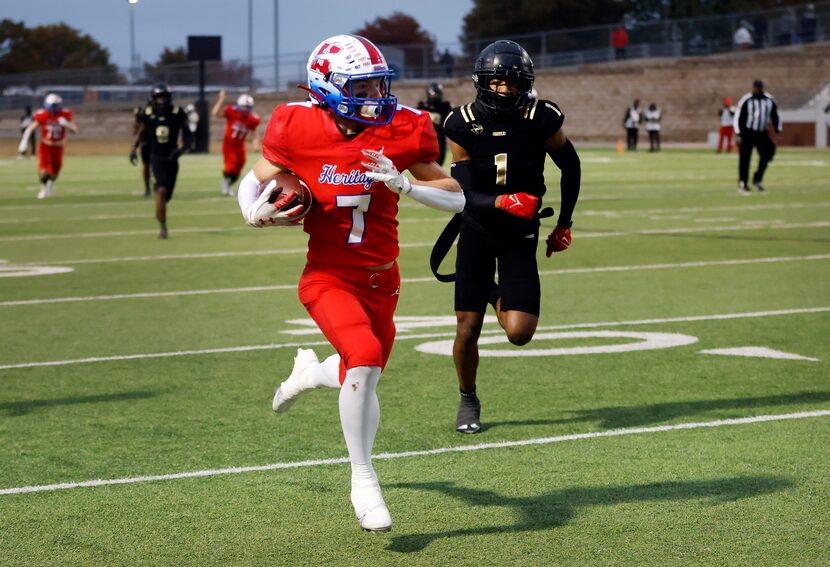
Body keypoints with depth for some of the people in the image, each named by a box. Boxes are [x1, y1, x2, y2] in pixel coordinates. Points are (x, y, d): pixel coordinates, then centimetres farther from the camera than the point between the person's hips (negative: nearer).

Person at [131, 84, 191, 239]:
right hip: (156, 157, -1)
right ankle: (162, 227, -13)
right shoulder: (148, 114, -3)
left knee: (166, 195, 8)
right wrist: (134, 149, 5)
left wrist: (182, 149, -16)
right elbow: (141, 132, 13)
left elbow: (186, 135, 0)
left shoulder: (177, 113, -6)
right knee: (161, 191, -18)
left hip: (171, 158, 1)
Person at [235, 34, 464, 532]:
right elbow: (253, 182, 6)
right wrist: (255, 211, -16)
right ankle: (363, 482, -13)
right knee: (364, 355, -28)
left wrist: (402, 183, -20)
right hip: (329, 277, -4)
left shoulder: (400, 132, -7)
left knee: (364, 380, 14)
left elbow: (456, 198, -4)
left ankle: (312, 372, 53)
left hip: (381, 279, 4)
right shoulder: (300, 131, -11)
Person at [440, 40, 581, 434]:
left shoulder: (542, 120, -13)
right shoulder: (464, 125, -13)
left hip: (521, 233, 0)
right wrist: (502, 201, -34)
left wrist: (564, 224, 8)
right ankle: (468, 401, 26)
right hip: (477, 228, 0)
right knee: (467, 328, -2)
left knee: (519, 333, -11)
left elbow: (571, 169, 4)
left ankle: (501, 298, 27)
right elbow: (465, 195, -15)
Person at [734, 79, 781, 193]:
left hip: (762, 134, 4)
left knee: (766, 154, -12)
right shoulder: (746, 100, -7)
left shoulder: (769, 100, 6)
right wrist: (737, 135, -12)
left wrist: (777, 132, 8)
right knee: (745, 158, -3)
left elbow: (775, 116, 15)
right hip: (747, 133, -3)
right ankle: (742, 184, 7)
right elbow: (738, 117, -6)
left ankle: (757, 179, 3)